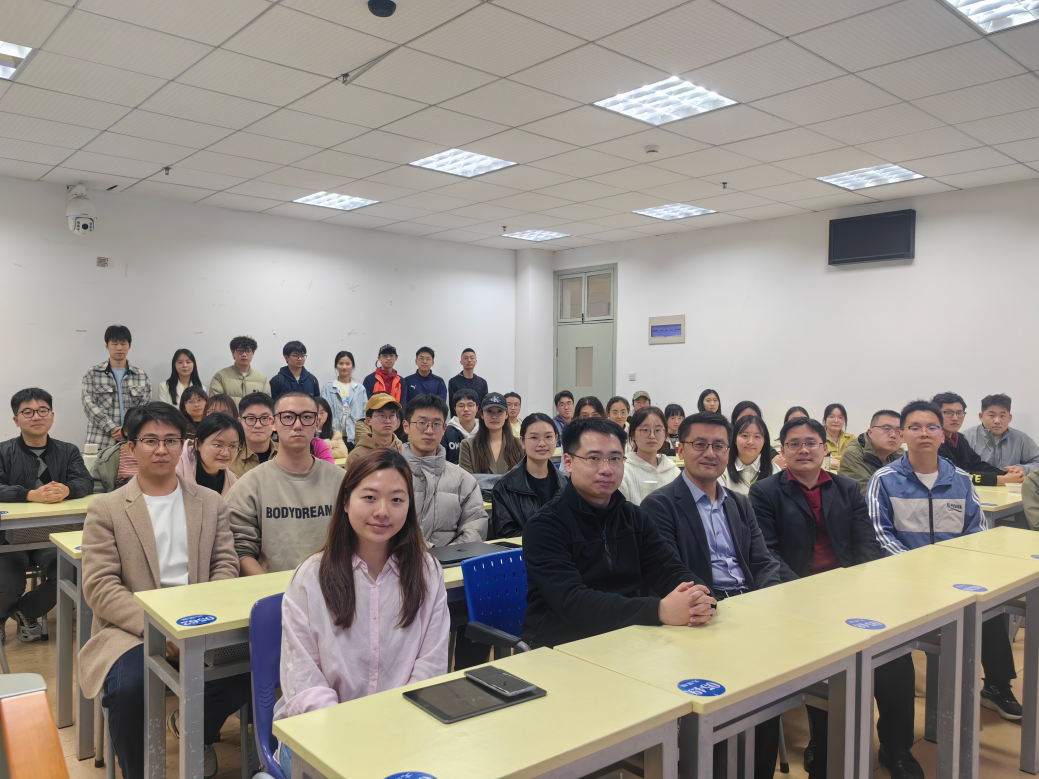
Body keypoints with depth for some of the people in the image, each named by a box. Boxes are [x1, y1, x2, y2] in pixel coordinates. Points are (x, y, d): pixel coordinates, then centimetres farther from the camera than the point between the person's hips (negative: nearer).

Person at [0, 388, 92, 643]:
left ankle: (26, 612, 10)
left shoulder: (68, 451, 10)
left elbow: (86, 482, -6)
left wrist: (66, 490, -29)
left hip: (52, 535, 2)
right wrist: (32, 495, -30)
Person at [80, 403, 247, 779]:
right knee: (129, 685, -33)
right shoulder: (106, 509, 3)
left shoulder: (211, 502, 12)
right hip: (132, 628, -2)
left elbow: (225, 565, 6)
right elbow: (99, 587, -6)